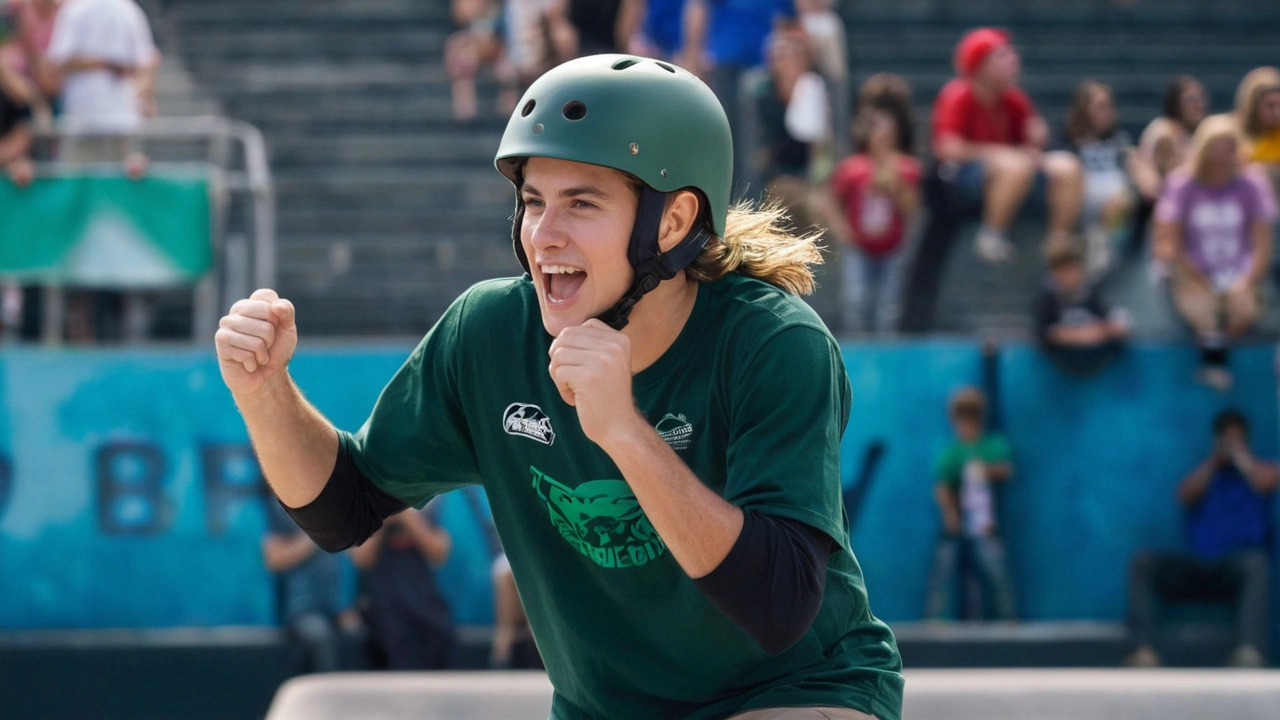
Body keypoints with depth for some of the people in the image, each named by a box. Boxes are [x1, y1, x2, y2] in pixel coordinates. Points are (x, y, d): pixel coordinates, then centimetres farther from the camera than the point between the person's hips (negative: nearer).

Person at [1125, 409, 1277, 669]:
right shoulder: (1203, 473, 25)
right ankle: (1144, 650, -39)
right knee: (1142, 561, -23)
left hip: (1236, 569, -3)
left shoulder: (1260, 469, 18)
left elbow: (1266, 482, -8)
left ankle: (1249, 651, -60)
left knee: (1256, 561, -40)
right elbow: (1185, 496, 2)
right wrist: (1214, 460, 2)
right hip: (1196, 567, 3)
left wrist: (1238, 453, 6)